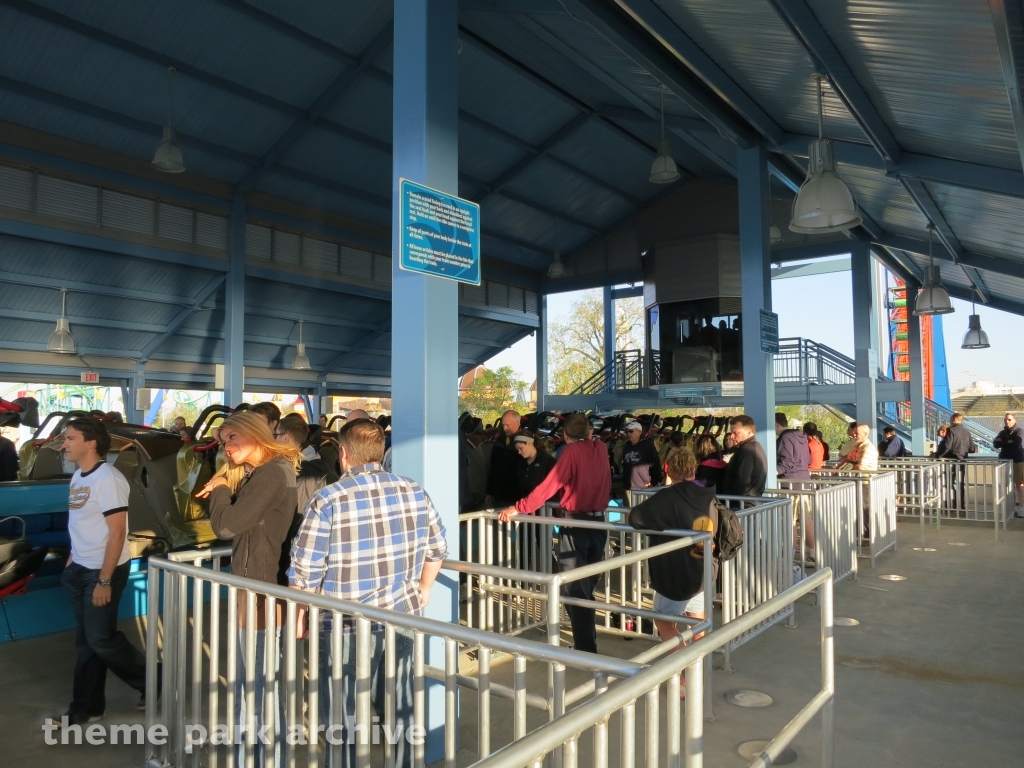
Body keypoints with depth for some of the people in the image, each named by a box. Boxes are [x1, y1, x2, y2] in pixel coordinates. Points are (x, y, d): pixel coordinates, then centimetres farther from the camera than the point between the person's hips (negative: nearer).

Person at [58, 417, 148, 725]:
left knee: (100, 639, -2)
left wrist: (104, 581, -21)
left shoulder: (107, 479, -19)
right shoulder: (77, 477, 8)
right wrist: (72, 560, 12)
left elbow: (117, 532, -21)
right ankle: (85, 708, 24)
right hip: (79, 570, 8)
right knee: (85, 641, 13)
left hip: (103, 571, -8)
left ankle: (152, 681, 17)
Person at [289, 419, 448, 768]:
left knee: (347, 724, 13)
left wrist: (299, 617, 5)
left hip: (347, 627, -4)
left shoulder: (327, 501, -15)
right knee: (401, 714, 19)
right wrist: (423, 590, 24)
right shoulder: (415, 493, -2)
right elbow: (436, 549, 9)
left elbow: (305, 573, -12)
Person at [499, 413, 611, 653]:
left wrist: (519, 508, -16)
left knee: (576, 588, 0)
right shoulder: (601, 448, 6)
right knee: (588, 584, 17)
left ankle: (585, 648, 0)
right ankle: (588, 639, 28)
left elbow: (549, 485, -17)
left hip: (575, 523, -6)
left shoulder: (572, 451, -10)